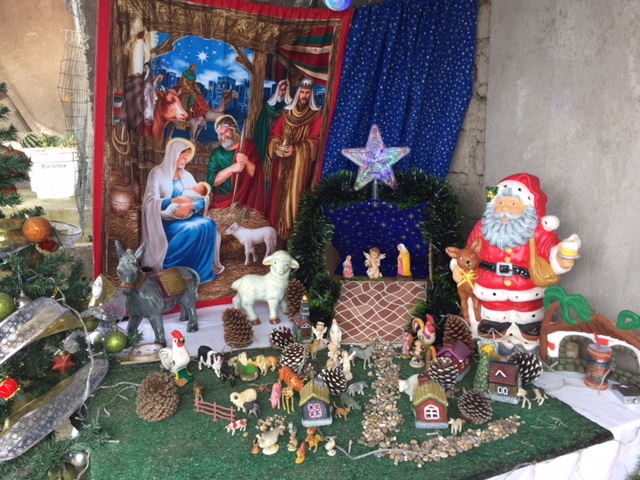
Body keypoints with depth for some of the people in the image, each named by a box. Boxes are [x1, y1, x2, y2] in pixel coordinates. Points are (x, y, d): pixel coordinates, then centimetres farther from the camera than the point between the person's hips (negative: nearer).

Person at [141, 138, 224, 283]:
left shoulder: (187, 176, 14)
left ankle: (204, 271, -17)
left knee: (209, 225, -24)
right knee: (193, 230, -31)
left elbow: (204, 198, 4)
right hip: (166, 219, -5)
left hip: (187, 216, 5)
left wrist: (190, 205, -17)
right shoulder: (157, 173, -3)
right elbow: (151, 202, -15)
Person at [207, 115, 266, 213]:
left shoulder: (248, 146, 4)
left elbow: (256, 174, -1)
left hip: (245, 201, -1)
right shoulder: (216, 153, 7)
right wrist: (232, 168, -17)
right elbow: (213, 181, -5)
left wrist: (247, 162, -19)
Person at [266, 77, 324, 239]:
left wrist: (295, 149, -18)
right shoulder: (287, 112, 11)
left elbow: (315, 140, -8)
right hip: (282, 161, 4)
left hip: (300, 162, -4)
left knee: (293, 193, -4)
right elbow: (275, 133, 10)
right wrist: (277, 146, -11)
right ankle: (274, 224, 17)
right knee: (278, 191, 7)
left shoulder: (316, 115, -2)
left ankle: (288, 227, 3)